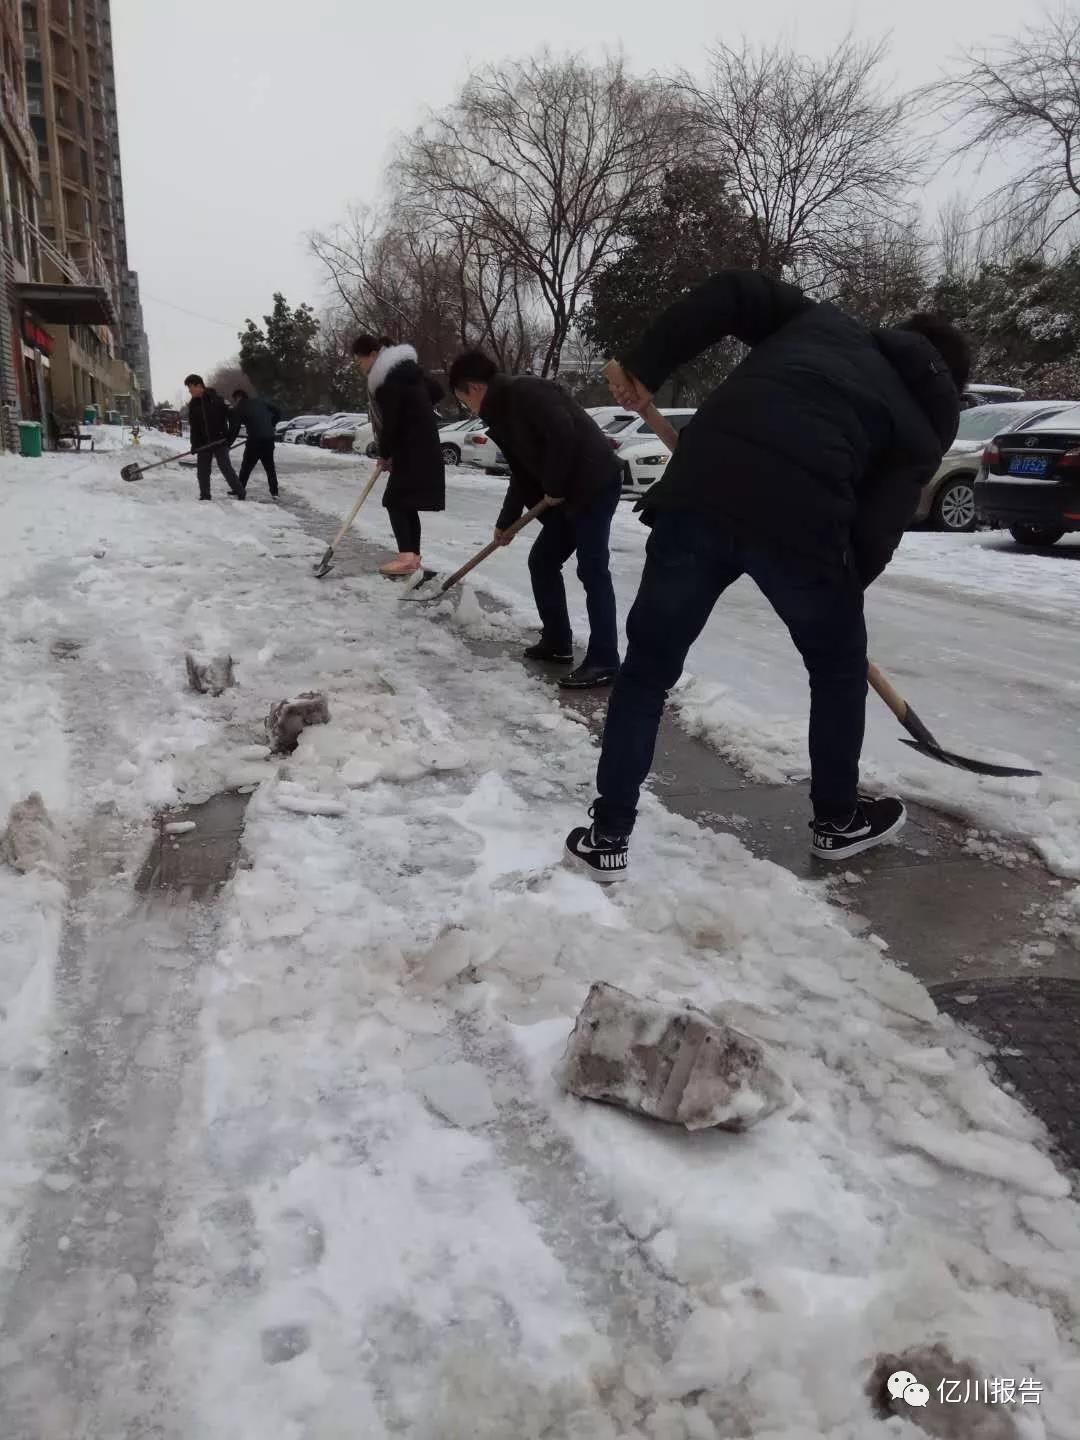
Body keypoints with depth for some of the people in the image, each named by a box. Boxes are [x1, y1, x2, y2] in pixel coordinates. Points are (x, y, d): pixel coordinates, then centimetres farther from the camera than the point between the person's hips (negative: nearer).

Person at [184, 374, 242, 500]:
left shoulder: (216, 399, -7)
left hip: (219, 440, -5)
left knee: (225, 467, -9)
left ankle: (240, 493, 1)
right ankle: (205, 496, 14)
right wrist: (194, 444, 0)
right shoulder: (193, 404, 8)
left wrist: (229, 436, -11)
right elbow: (193, 427, 9)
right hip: (203, 443, 5)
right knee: (202, 471, 4)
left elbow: (229, 416, -6)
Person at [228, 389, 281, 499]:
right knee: (270, 466, 16)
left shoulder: (239, 409, 3)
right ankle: (274, 493, 15)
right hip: (269, 438, 4)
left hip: (254, 440, -4)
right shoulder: (259, 402, 15)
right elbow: (277, 412, 17)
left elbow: (233, 430, -2)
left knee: (246, 467, 8)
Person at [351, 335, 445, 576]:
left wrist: (384, 454, -3)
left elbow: (390, 422, -16)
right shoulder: (404, 366, 12)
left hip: (412, 446, -9)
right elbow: (436, 392, 20)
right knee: (406, 502, 12)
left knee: (396, 500, -8)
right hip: (422, 443, 10)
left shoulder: (387, 380, -17)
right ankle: (413, 556, 14)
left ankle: (407, 556, -14)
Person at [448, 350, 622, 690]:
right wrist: (506, 522, 28)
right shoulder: (504, 412, 17)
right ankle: (557, 642, 23)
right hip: (569, 493, 10)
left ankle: (604, 662, -10)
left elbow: (563, 433, -25)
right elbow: (522, 473, 25)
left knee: (592, 571, -12)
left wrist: (553, 488, -15)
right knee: (542, 562, 14)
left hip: (595, 485, -10)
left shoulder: (524, 391, -13)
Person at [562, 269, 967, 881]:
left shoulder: (822, 319, 31)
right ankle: (837, 818, 39)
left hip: (699, 491, 2)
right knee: (838, 666, 25)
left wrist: (645, 368, 18)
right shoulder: (925, 426, 22)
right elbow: (878, 530, 10)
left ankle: (608, 835, 19)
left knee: (648, 668, 15)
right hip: (802, 519, -2)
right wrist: (840, 587, 26)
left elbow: (730, 291, 16)